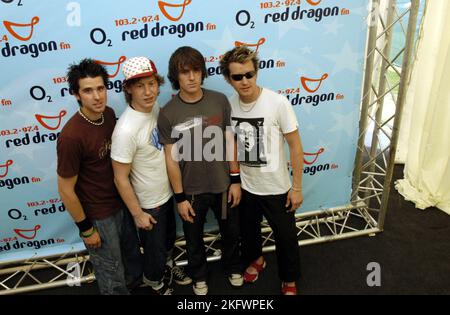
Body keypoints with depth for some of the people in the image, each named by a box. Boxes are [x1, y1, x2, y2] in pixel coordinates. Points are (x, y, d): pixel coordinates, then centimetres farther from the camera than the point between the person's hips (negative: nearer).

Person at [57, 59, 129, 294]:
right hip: (96, 215, -6)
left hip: (118, 203, 6)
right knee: (111, 271, 15)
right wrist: (86, 229, -12)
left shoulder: (108, 114, -8)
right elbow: (66, 190, -21)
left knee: (122, 255, 28)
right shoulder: (71, 136, -29)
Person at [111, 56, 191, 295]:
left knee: (169, 237, 29)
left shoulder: (156, 108, -10)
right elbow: (121, 178, -23)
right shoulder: (126, 130, -32)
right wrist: (137, 214, -16)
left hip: (166, 192, 7)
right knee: (154, 247, 18)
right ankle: (153, 279, 49)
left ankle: (167, 264, 59)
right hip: (148, 203, -6)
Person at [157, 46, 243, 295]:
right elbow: (171, 158, -11)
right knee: (194, 238, 20)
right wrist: (180, 197, -8)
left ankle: (233, 267, 53)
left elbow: (230, 142, -3)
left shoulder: (220, 101, -10)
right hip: (191, 190, -1)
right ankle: (199, 275, 49)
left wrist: (235, 180, -2)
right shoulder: (168, 113, -15)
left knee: (231, 231, 22)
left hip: (223, 185, 2)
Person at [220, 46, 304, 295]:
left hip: (276, 188, -3)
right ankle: (255, 260, 56)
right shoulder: (229, 105, -8)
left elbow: (295, 145, -13)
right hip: (245, 186, 4)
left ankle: (289, 281, 40)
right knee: (248, 230, 25)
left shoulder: (277, 102, -21)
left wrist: (297, 187, -11)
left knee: (285, 236, 13)